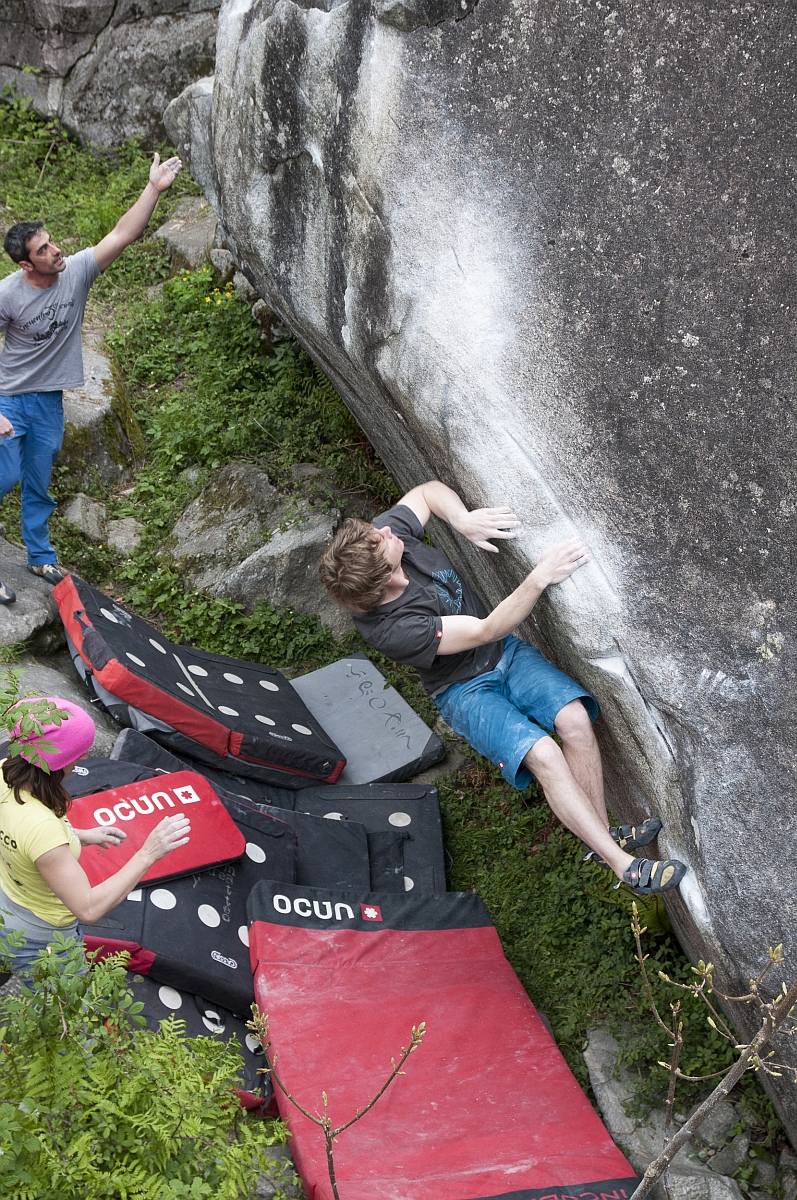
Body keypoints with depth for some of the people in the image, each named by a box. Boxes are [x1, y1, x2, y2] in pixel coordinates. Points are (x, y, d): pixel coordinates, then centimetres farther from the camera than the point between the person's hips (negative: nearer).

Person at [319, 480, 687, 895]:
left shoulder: (385, 534, -17)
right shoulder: (392, 629, -33)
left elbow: (429, 491, 3)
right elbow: (486, 631, -29)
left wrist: (462, 519, -18)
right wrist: (540, 577, -34)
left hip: (505, 653, 6)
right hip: (465, 692, -6)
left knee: (575, 719, -17)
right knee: (544, 754, -27)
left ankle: (603, 839, -5)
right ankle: (624, 866, -19)